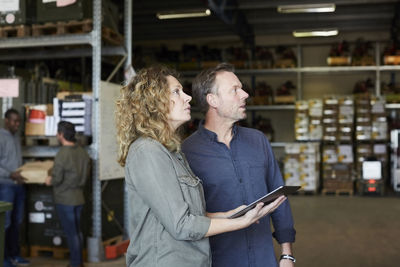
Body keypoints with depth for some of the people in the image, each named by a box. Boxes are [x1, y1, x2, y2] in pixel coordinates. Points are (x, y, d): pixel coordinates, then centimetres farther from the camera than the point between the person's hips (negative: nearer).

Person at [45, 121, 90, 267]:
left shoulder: (62, 154, -20)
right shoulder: (83, 152, 2)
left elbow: (57, 179, -18)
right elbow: (86, 174, 9)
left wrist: (50, 181, 2)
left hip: (65, 199, -7)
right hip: (79, 197, 7)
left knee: (71, 232, 2)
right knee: (77, 231, 17)